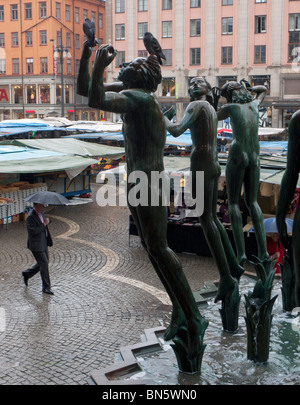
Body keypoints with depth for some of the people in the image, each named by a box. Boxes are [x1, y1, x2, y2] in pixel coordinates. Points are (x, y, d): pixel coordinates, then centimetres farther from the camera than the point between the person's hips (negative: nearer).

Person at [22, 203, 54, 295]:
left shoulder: (41, 213, 8)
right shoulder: (30, 217, -20)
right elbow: (33, 231, -28)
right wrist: (44, 224, -23)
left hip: (43, 243, 9)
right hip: (36, 245, -9)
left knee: (44, 263, 16)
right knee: (44, 264, -5)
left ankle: (27, 274, 34)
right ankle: (46, 287, 6)